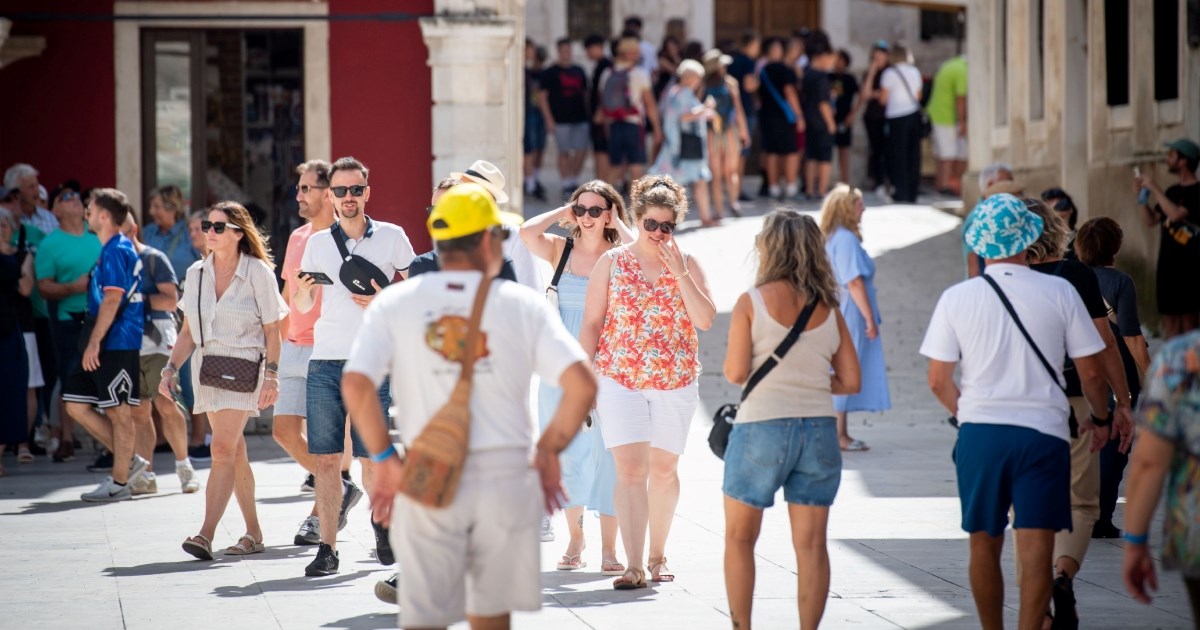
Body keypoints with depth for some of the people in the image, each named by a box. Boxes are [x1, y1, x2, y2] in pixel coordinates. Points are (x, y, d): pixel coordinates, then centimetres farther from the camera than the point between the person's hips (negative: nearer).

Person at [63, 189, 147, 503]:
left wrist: (94, 342, -21)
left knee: (118, 411, -3)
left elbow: (112, 300, -20)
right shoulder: (111, 250, 17)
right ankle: (128, 460, 16)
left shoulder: (116, 251, -14)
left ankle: (119, 483, 4)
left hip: (117, 344, -10)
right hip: (105, 345, 10)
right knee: (75, 403, 10)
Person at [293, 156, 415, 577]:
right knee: (326, 458, -3)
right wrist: (300, 288, -5)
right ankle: (328, 549, 0)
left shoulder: (391, 237, 4)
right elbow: (302, 306, 18)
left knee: (372, 460, -1)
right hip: (324, 363, 2)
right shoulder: (318, 243, 12)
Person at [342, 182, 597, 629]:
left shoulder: (395, 304, 3)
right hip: (506, 478, 1)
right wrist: (549, 450, 6)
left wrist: (384, 460, -1)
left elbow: (355, 384, -11)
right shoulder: (522, 305, 2)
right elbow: (581, 386, -7)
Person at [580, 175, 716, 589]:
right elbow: (591, 323, 4)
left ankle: (657, 555, 25)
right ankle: (634, 566, -15)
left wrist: (679, 273, -12)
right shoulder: (612, 263, 3)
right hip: (620, 380, -2)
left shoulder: (687, 264, 5)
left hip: (675, 383, 2)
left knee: (664, 469, 10)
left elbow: (705, 320, -6)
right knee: (629, 470, -11)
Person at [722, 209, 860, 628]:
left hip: (762, 426, -3)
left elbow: (735, 372, -10)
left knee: (740, 537, 11)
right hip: (818, 429, 3)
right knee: (811, 544, 5)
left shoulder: (752, 302, -5)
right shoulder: (828, 309, 5)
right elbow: (850, 381, 5)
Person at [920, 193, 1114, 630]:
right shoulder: (1059, 293, -2)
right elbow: (1090, 371, 2)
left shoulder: (956, 298, -1)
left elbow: (938, 381, 2)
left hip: (979, 433, 2)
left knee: (984, 546, 15)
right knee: (1035, 548, -3)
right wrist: (1100, 418, 19)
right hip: (1044, 430, -1)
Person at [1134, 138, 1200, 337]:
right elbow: (1151, 220, 18)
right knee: (1170, 322, 8)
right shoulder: (1172, 191, 15)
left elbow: (1176, 214, -23)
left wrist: (1154, 189, -16)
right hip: (1167, 265, 8)